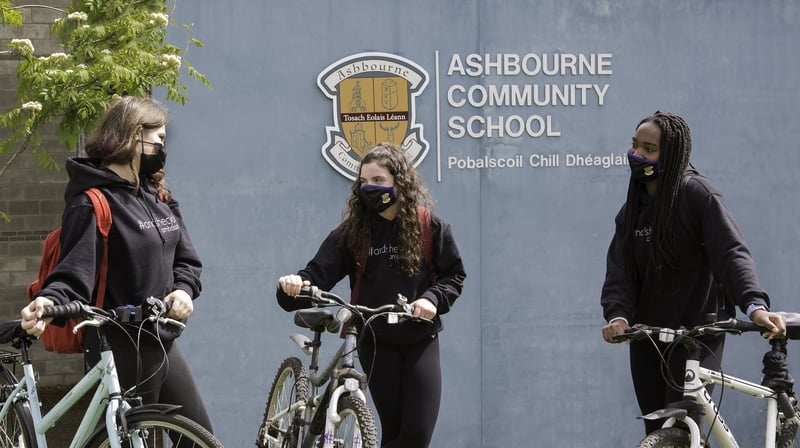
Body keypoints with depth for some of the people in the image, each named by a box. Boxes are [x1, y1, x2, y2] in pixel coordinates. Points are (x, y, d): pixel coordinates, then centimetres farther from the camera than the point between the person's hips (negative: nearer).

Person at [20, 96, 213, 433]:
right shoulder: (92, 202, -13)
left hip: (162, 342, 8)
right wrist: (49, 302, -41)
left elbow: (185, 259, 13)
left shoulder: (158, 196, 12)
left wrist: (184, 290, -8)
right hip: (122, 351, -8)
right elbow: (74, 270, -20)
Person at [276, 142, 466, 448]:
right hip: (376, 342, 0)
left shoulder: (430, 227, -2)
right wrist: (297, 285, -31)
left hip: (421, 341, 0)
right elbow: (319, 274, -9)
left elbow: (454, 275, 5)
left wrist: (433, 299, -15)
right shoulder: (351, 232, -2)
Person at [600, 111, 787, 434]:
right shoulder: (632, 209, 8)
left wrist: (754, 304, -38)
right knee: (656, 433, 9)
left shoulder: (698, 194, -11)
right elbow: (619, 270, -2)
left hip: (697, 333, -6)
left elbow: (731, 252, -22)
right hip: (648, 336, 6)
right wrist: (617, 315, -22)